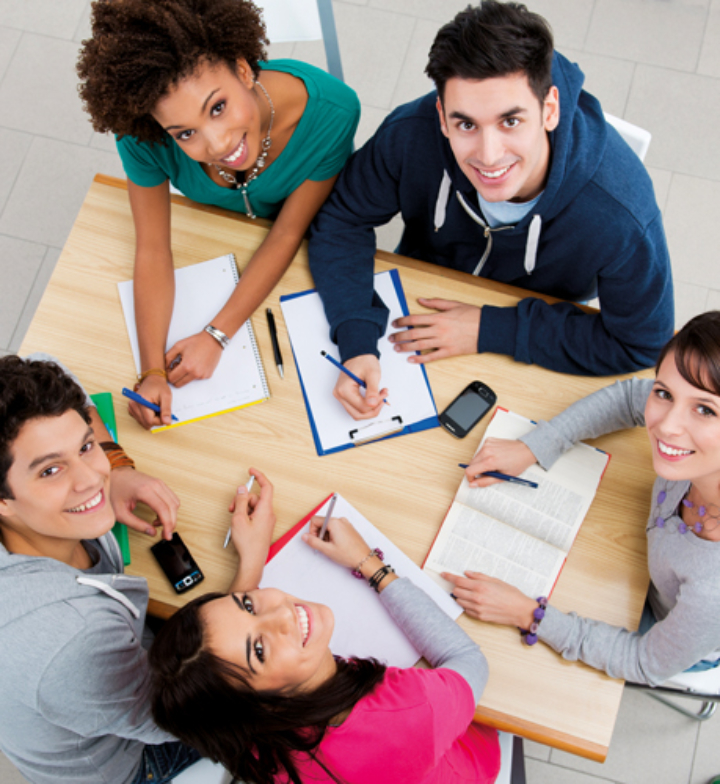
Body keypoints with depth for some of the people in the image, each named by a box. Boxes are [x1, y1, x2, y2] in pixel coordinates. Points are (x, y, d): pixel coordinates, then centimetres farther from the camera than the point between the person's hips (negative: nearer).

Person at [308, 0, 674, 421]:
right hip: (420, 299, 0)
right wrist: (356, 344, -33)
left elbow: (639, 345, -24)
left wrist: (491, 330, -27)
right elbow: (342, 221, -17)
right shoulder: (410, 137, -32)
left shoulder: (621, 214, -38)